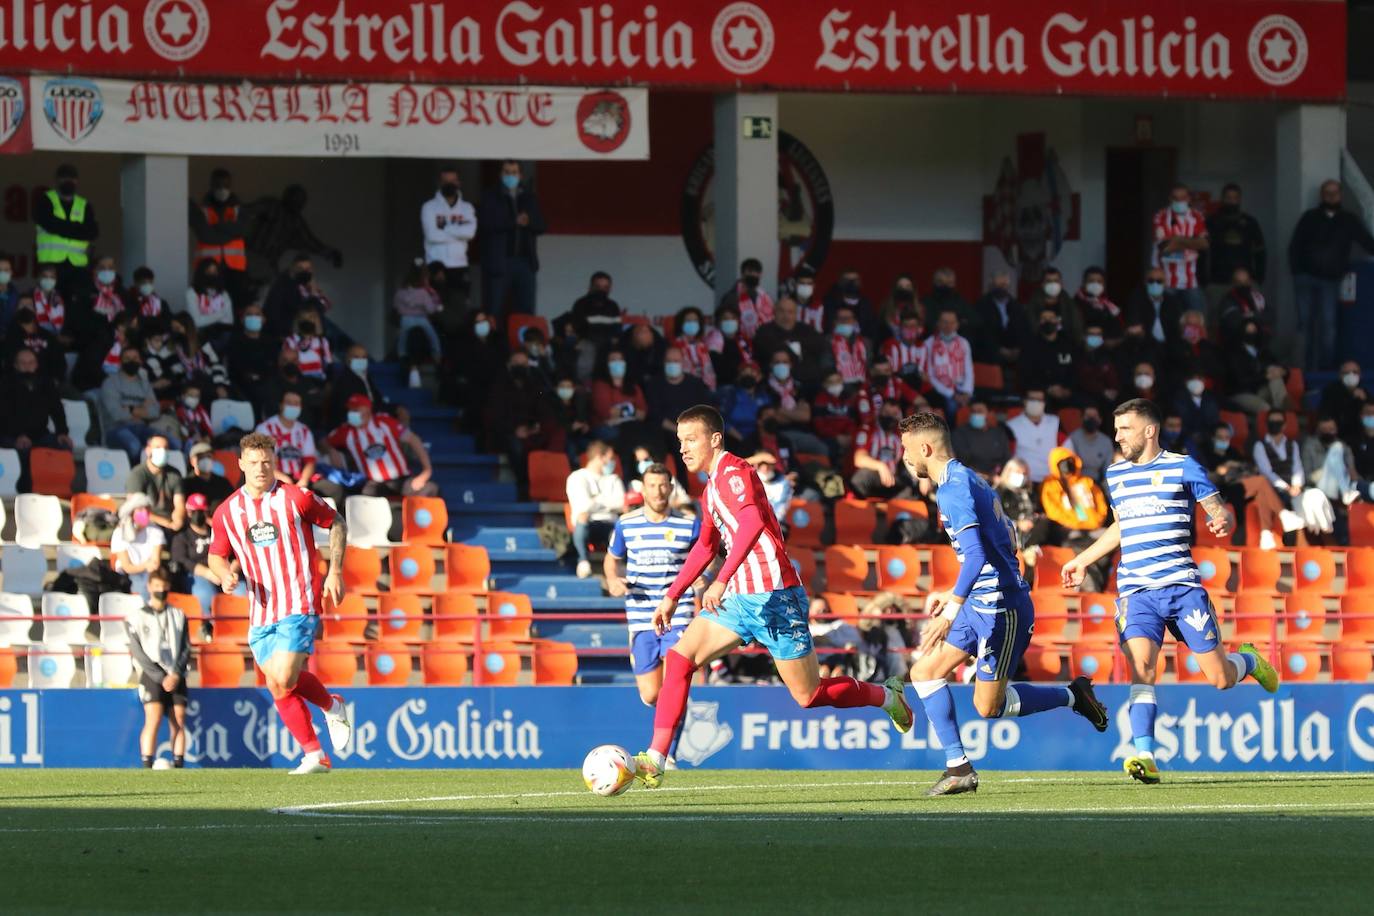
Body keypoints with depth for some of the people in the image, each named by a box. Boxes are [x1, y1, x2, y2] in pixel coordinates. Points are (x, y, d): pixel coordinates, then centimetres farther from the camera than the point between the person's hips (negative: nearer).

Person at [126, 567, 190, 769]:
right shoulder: (136, 617, 5)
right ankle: (147, 768, -22)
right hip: (151, 675, -3)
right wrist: (160, 678, -9)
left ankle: (178, 766, -2)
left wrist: (176, 675, -6)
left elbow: (186, 648, 10)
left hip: (175, 676, 3)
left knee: (178, 722, -4)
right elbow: (138, 653, -1)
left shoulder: (178, 616, 14)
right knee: (153, 719, -18)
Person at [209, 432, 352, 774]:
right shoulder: (227, 512, 5)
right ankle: (314, 755, 15)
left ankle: (331, 705, 14)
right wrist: (226, 574, -7)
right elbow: (216, 555, 17)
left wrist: (335, 572, 1)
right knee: (279, 686, 3)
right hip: (261, 613, 5)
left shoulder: (295, 498, -5)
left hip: (298, 605, -5)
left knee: (283, 680, -17)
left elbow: (336, 523, 8)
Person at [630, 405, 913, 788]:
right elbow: (706, 546, 32)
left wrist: (721, 582, -40)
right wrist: (672, 596, 29)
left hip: (772, 595, -9)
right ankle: (655, 760, -11)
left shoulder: (733, 472, -13)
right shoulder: (712, 485, 17)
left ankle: (887, 696, 24)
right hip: (740, 599, 9)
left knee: (809, 696, -2)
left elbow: (752, 523, -32)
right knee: (679, 658, -6)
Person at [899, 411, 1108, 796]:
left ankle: (1072, 695, 13)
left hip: (999, 608, -10)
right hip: (983, 603, 10)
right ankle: (958, 768, 3)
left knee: (988, 706, -5)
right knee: (925, 671, 6)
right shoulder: (970, 480, 15)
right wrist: (955, 596, 28)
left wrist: (952, 609, -32)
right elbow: (1007, 541, 23)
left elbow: (976, 555, -26)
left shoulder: (953, 488, -16)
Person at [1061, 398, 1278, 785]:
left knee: (1220, 677, 1)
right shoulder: (1115, 474, 15)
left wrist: (1222, 521, -22)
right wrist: (1082, 561, 35)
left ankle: (1249, 660, 37)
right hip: (1135, 591, 3)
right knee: (1141, 666, -21)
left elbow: (1219, 510, 2)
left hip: (1182, 587, -3)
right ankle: (1144, 756, -24)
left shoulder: (1182, 467, 1)